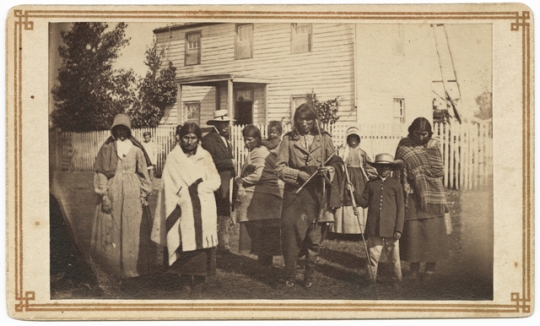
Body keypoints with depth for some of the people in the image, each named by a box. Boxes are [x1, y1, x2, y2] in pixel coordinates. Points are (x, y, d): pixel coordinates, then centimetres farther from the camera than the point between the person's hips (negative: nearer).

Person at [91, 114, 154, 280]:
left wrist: (144, 194, 2)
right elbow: (101, 172, 1)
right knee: (112, 229, 1)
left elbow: (143, 172, 8)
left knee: (134, 229, 1)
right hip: (112, 192, 0)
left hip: (132, 192, 1)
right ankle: (114, 265, 9)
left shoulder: (135, 148, 6)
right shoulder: (107, 148, 4)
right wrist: (104, 195, -7)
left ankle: (134, 265, 9)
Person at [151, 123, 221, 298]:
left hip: (203, 211, 1)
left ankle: (198, 284, -3)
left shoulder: (205, 157, 11)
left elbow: (215, 181, 4)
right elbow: (170, 188, 2)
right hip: (183, 210, -1)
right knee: (184, 246, -6)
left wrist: (197, 188, -8)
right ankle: (185, 282, 6)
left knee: (201, 246, -7)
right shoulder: (173, 159, 6)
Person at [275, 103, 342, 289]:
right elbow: (280, 168, 2)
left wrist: (328, 170, -12)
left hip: (317, 196, 1)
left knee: (315, 238, 2)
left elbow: (335, 163, 10)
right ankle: (290, 277, 11)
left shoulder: (324, 139, 7)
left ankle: (309, 276, 18)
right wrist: (297, 174, -14)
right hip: (294, 194, -1)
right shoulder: (288, 140, 5)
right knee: (290, 237, -3)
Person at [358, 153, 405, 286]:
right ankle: (372, 281, 18)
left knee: (394, 259, 8)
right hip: (374, 229, 2)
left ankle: (398, 281, 22)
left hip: (390, 229, -1)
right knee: (373, 258, 7)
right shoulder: (371, 184, 9)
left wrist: (399, 229, -4)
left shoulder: (396, 185, 2)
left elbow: (400, 208, 1)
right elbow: (364, 203, 7)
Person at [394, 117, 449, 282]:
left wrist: (418, 171, -9)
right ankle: (414, 268, 9)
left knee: (432, 232, 0)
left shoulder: (433, 146, 4)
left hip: (431, 195, 0)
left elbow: (439, 170, -4)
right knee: (412, 231, -2)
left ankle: (430, 268, 12)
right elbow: (400, 171, 0)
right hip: (412, 195, 0)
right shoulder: (404, 146, 3)